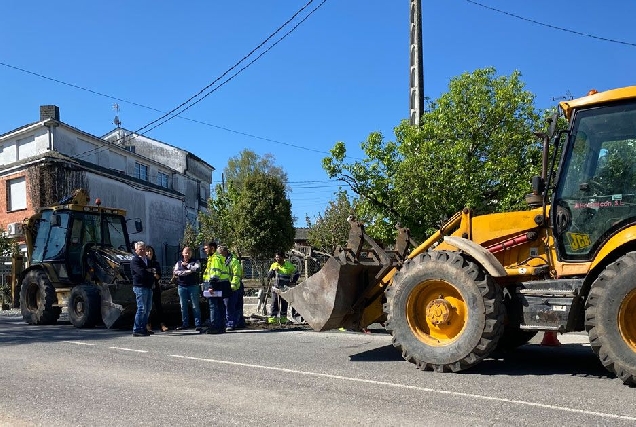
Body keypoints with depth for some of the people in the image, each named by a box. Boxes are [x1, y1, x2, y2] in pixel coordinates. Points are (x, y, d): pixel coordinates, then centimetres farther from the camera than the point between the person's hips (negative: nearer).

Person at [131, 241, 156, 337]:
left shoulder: (147, 260, 20)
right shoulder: (135, 260, -7)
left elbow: (151, 271, 19)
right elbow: (142, 272, -19)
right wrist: (151, 274, -3)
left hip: (148, 286, 9)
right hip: (140, 286, -9)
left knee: (148, 308, 11)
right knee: (142, 308, -11)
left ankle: (143, 328, 19)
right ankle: (136, 330, -8)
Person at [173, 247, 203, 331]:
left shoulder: (195, 262, 7)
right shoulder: (178, 263, 14)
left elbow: (197, 268, -14)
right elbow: (175, 272, -4)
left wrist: (187, 265, -7)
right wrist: (187, 272, -13)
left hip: (193, 286, -3)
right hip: (182, 286, 3)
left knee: (195, 306, -3)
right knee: (183, 306, 6)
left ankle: (198, 324, -1)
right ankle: (185, 324, 13)